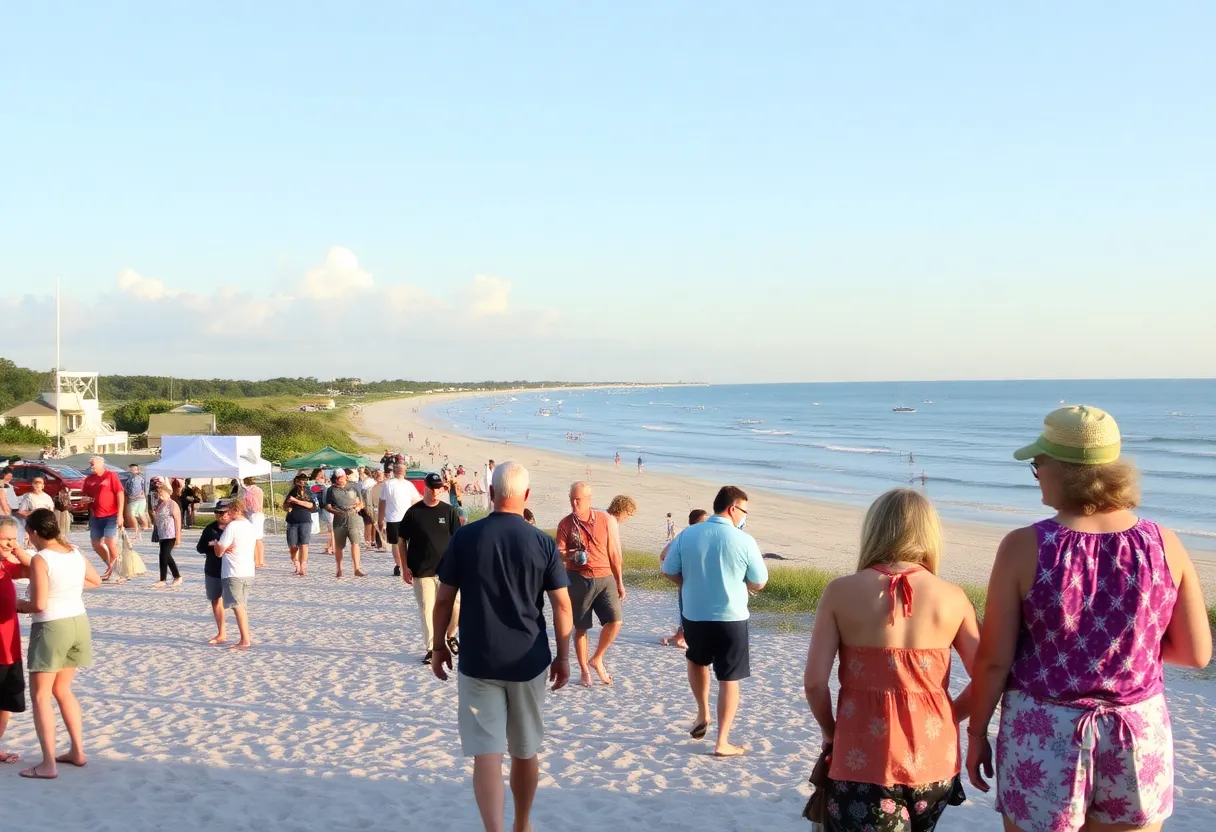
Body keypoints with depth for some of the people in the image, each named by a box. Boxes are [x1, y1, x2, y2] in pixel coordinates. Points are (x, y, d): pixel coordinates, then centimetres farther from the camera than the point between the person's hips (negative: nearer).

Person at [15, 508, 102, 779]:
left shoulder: (40, 560, -17)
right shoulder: (75, 553, 5)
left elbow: (39, 605, -21)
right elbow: (96, 581, 21)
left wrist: (20, 606, -2)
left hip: (51, 628, -7)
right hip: (78, 623, 7)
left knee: (39, 695, 3)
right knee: (62, 689, 21)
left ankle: (49, 764, 0)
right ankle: (77, 751, 24)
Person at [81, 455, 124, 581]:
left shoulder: (111, 475, -5)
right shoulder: (89, 479, 10)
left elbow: (120, 494, -9)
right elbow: (85, 495, 24)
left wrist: (120, 514, -14)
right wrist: (85, 499, -2)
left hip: (110, 515, -6)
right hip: (95, 516, 6)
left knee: (110, 542, -13)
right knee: (96, 544, 10)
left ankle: (113, 569, 3)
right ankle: (111, 566, 28)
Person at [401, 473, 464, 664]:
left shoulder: (449, 511, 0)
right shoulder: (413, 512, -1)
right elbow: (402, 540, 5)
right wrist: (405, 567, 1)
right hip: (421, 571, 0)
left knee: (455, 605, -6)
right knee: (426, 610, 2)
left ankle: (450, 636, 22)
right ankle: (431, 648, 15)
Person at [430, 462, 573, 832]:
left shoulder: (465, 537, -6)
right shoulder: (542, 542, -5)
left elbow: (444, 599, -2)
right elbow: (562, 604, -4)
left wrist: (439, 646, 12)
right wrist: (563, 657, 7)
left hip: (477, 661, -1)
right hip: (528, 662, 2)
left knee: (486, 751, -1)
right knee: (525, 751, 17)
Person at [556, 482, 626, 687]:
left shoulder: (603, 520, 2)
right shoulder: (565, 524, -1)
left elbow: (613, 552, 7)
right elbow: (558, 553, -3)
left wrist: (619, 582, 8)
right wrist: (569, 555, -26)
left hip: (605, 578, 1)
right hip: (578, 580, -1)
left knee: (615, 620, -12)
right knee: (581, 627, 5)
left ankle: (597, 659, 10)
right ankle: (584, 670, 21)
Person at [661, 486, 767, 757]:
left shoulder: (687, 534, -4)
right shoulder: (744, 541, -12)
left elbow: (669, 572, 4)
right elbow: (758, 584, -4)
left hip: (694, 615, 3)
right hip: (731, 619, -3)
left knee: (697, 660, 32)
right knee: (729, 680, 8)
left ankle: (702, 714, 32)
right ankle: (722, 742, 10)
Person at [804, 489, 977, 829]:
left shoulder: (841, 592, -5)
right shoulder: (953, 598, 0)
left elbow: (814, 682, -8)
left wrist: (830, 730, 9)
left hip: (864, 760, -3)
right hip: (933, 762, 3)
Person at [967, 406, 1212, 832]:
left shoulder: (1025, 547, -14)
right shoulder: (1164, 544, -7)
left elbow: (994, 659, -10)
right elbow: (1196, 652, 1)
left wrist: (977, 733, 4)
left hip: (1042, 737, -2)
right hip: (1138, 740, 2)